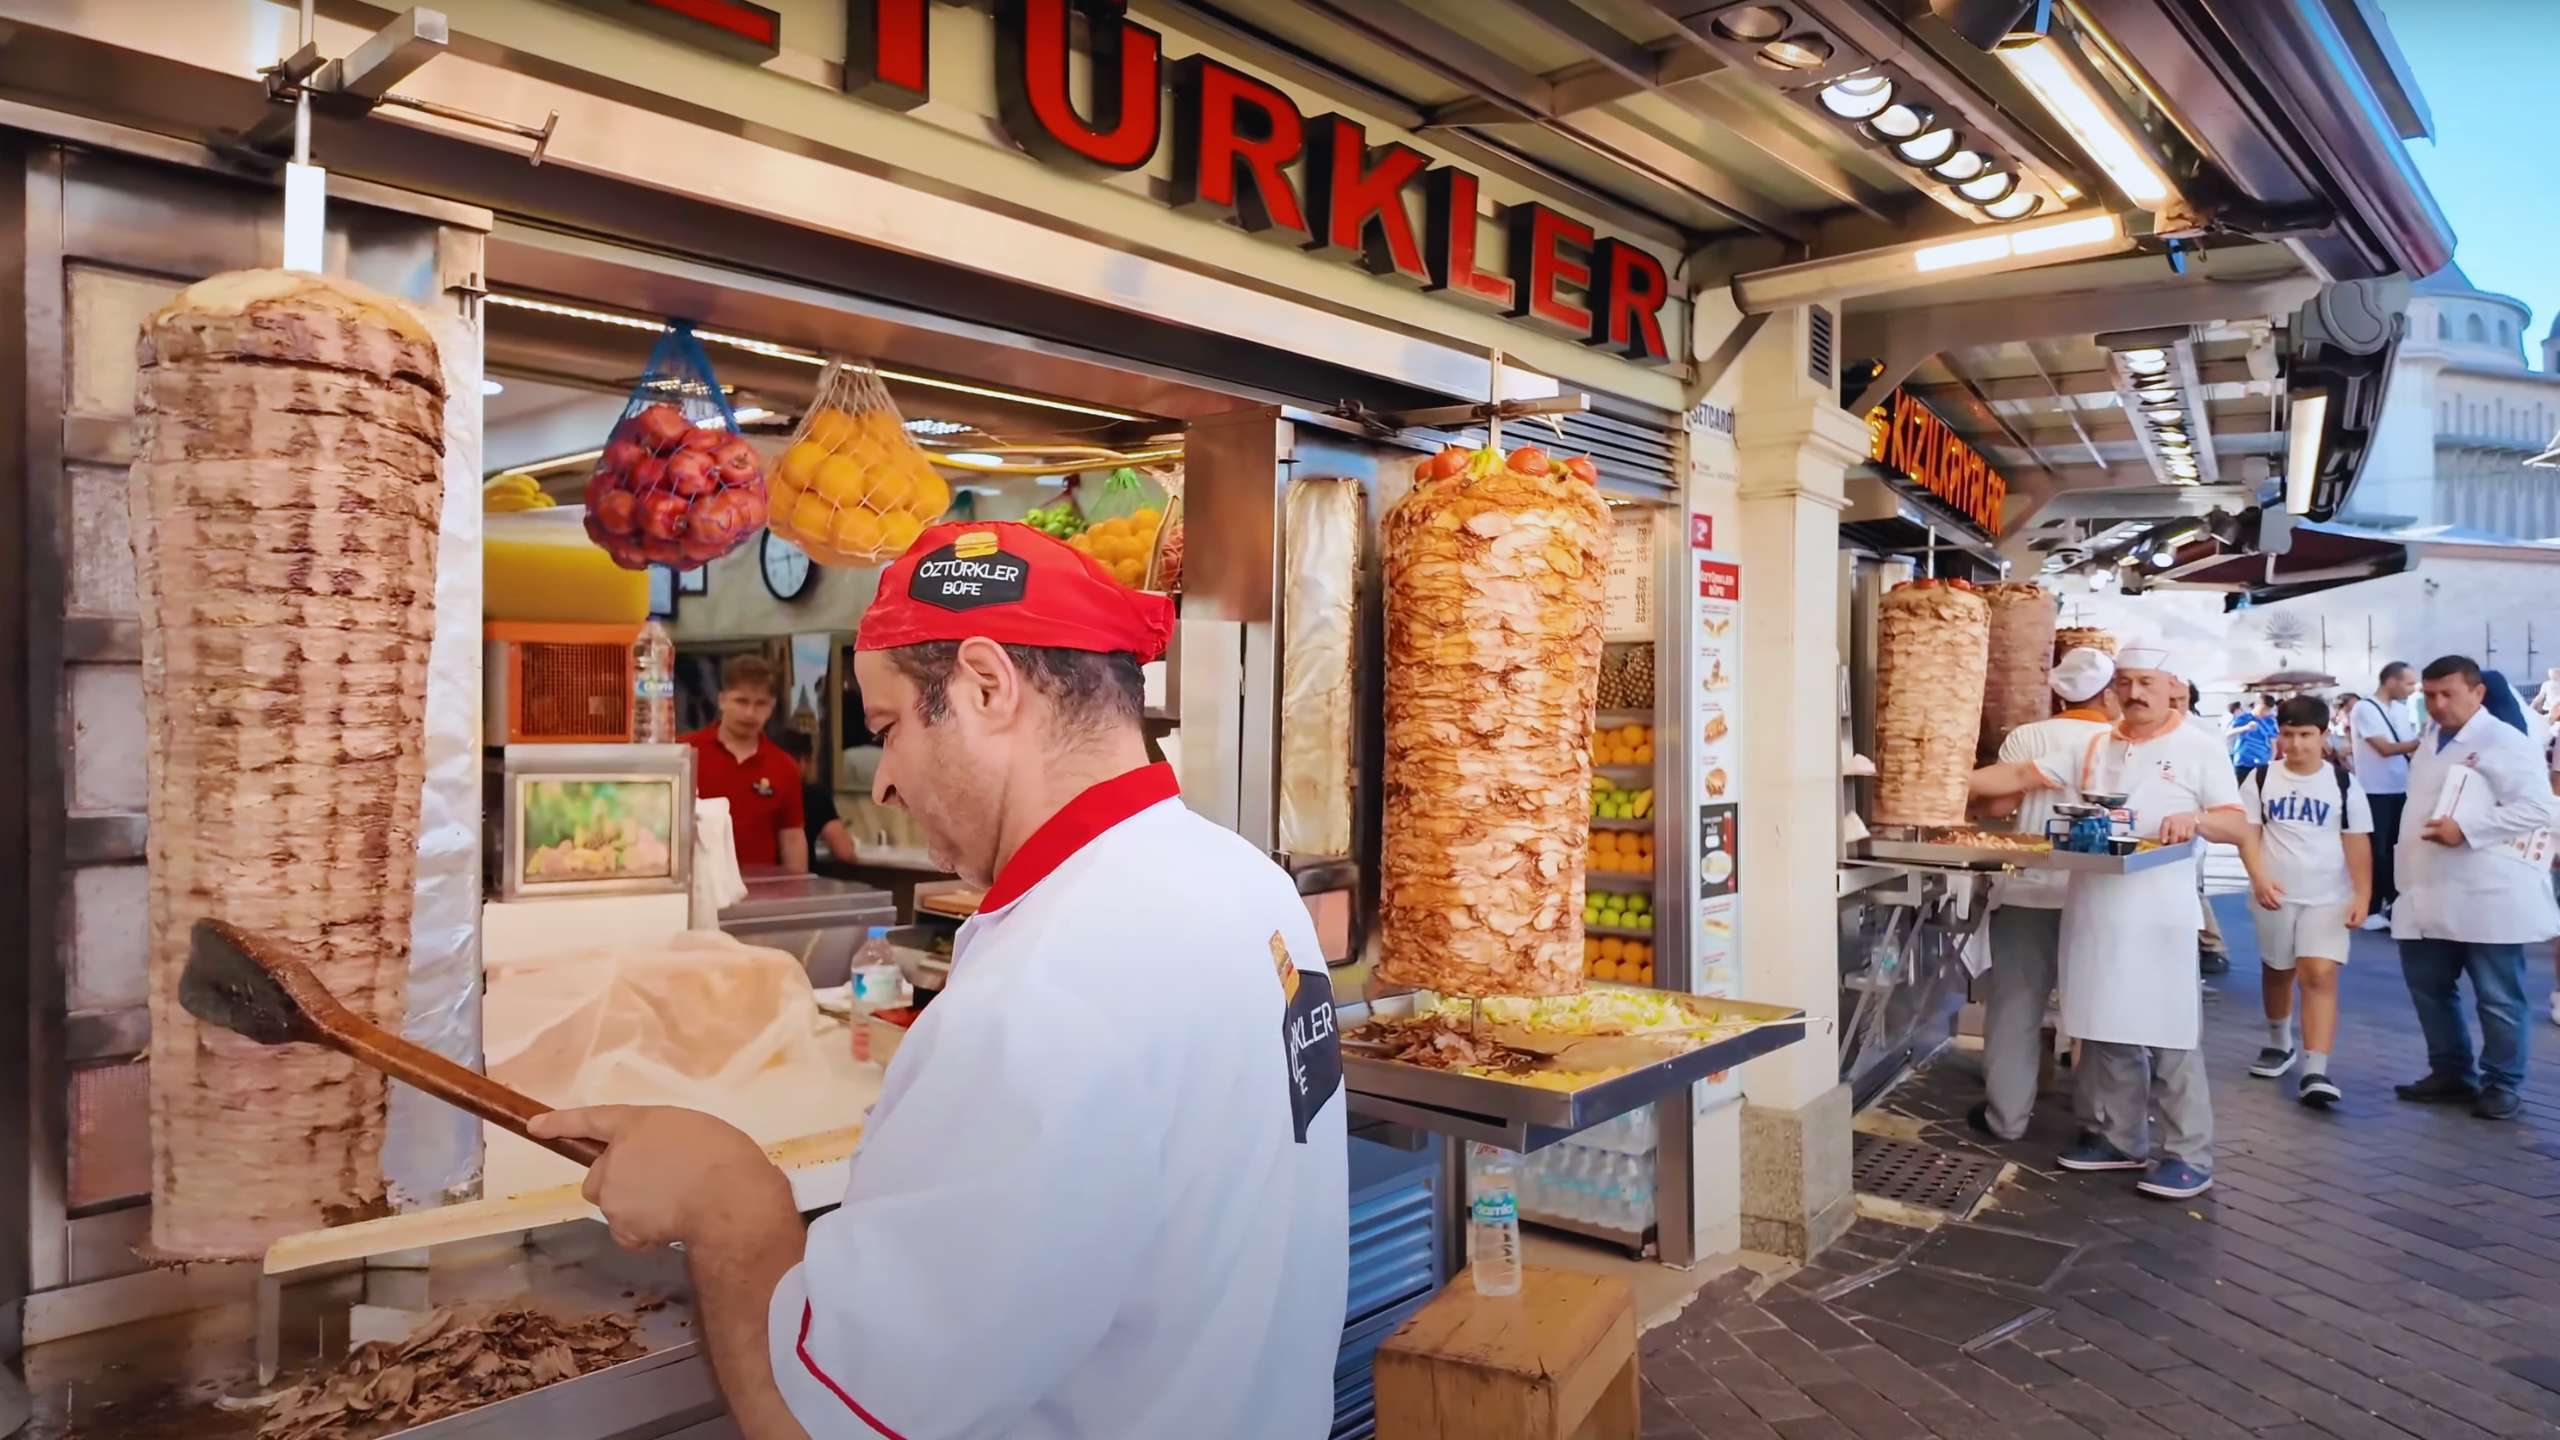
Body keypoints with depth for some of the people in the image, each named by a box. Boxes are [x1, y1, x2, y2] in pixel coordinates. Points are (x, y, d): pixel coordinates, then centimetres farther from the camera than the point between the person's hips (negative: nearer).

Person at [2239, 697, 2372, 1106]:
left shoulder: (2343, 783, -2)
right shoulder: (2261, 779, -1)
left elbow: (2357, 842, -1)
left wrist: (2362, 895, -8)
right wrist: (2260, 877, -15)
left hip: (2328, 897, -2)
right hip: (2276, 895, 2)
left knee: (2320, 976, -12)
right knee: (2277, 972, 16)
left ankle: (2315, 1071, -15)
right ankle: (2278, 1043, 39)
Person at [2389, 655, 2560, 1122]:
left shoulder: (2505, 742, -10)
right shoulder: (2430, 742, 14)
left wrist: (2466, 829, -24)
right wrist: (2409, 874, 21)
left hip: (2487, 896, -8)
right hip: (2432, 896, 8)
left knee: (2497, 997, 4)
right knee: (2429, 986, 13)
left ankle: (2502, 1085, 16)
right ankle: (2451, 1073, 26)